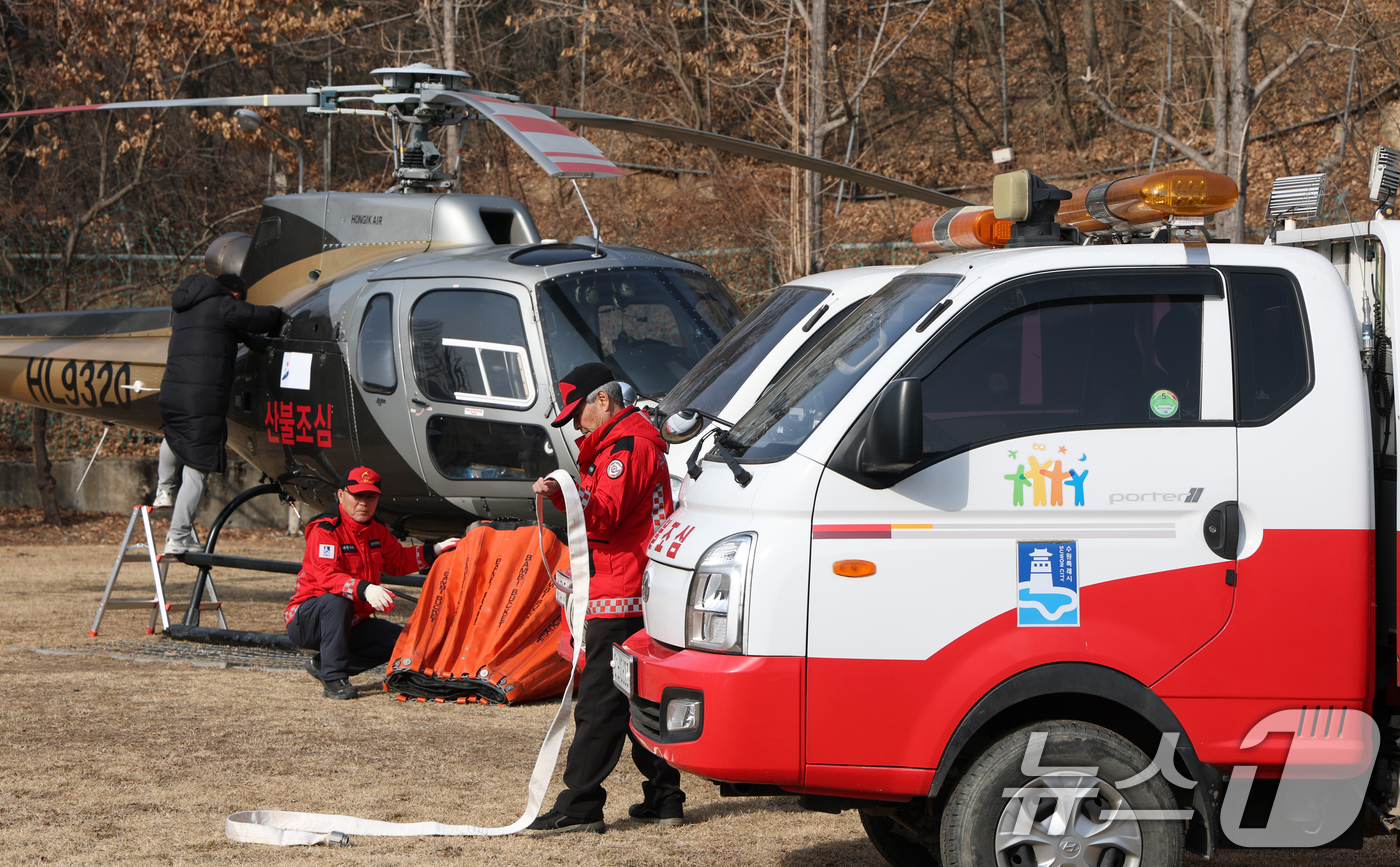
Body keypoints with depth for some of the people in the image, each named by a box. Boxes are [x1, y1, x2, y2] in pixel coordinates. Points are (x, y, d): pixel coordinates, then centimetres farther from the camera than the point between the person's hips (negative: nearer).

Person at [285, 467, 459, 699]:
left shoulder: (377, 530, 8)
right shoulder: (325, 529, -19)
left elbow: (397, 561, 24)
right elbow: (327, 576, -33)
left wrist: (435, 550, 13)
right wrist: (365, 589, -47)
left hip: (351, 623, 8)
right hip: (305, 620, -8)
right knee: (338, 600, -39)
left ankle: (323, 664, -3)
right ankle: (334, 678, -32)